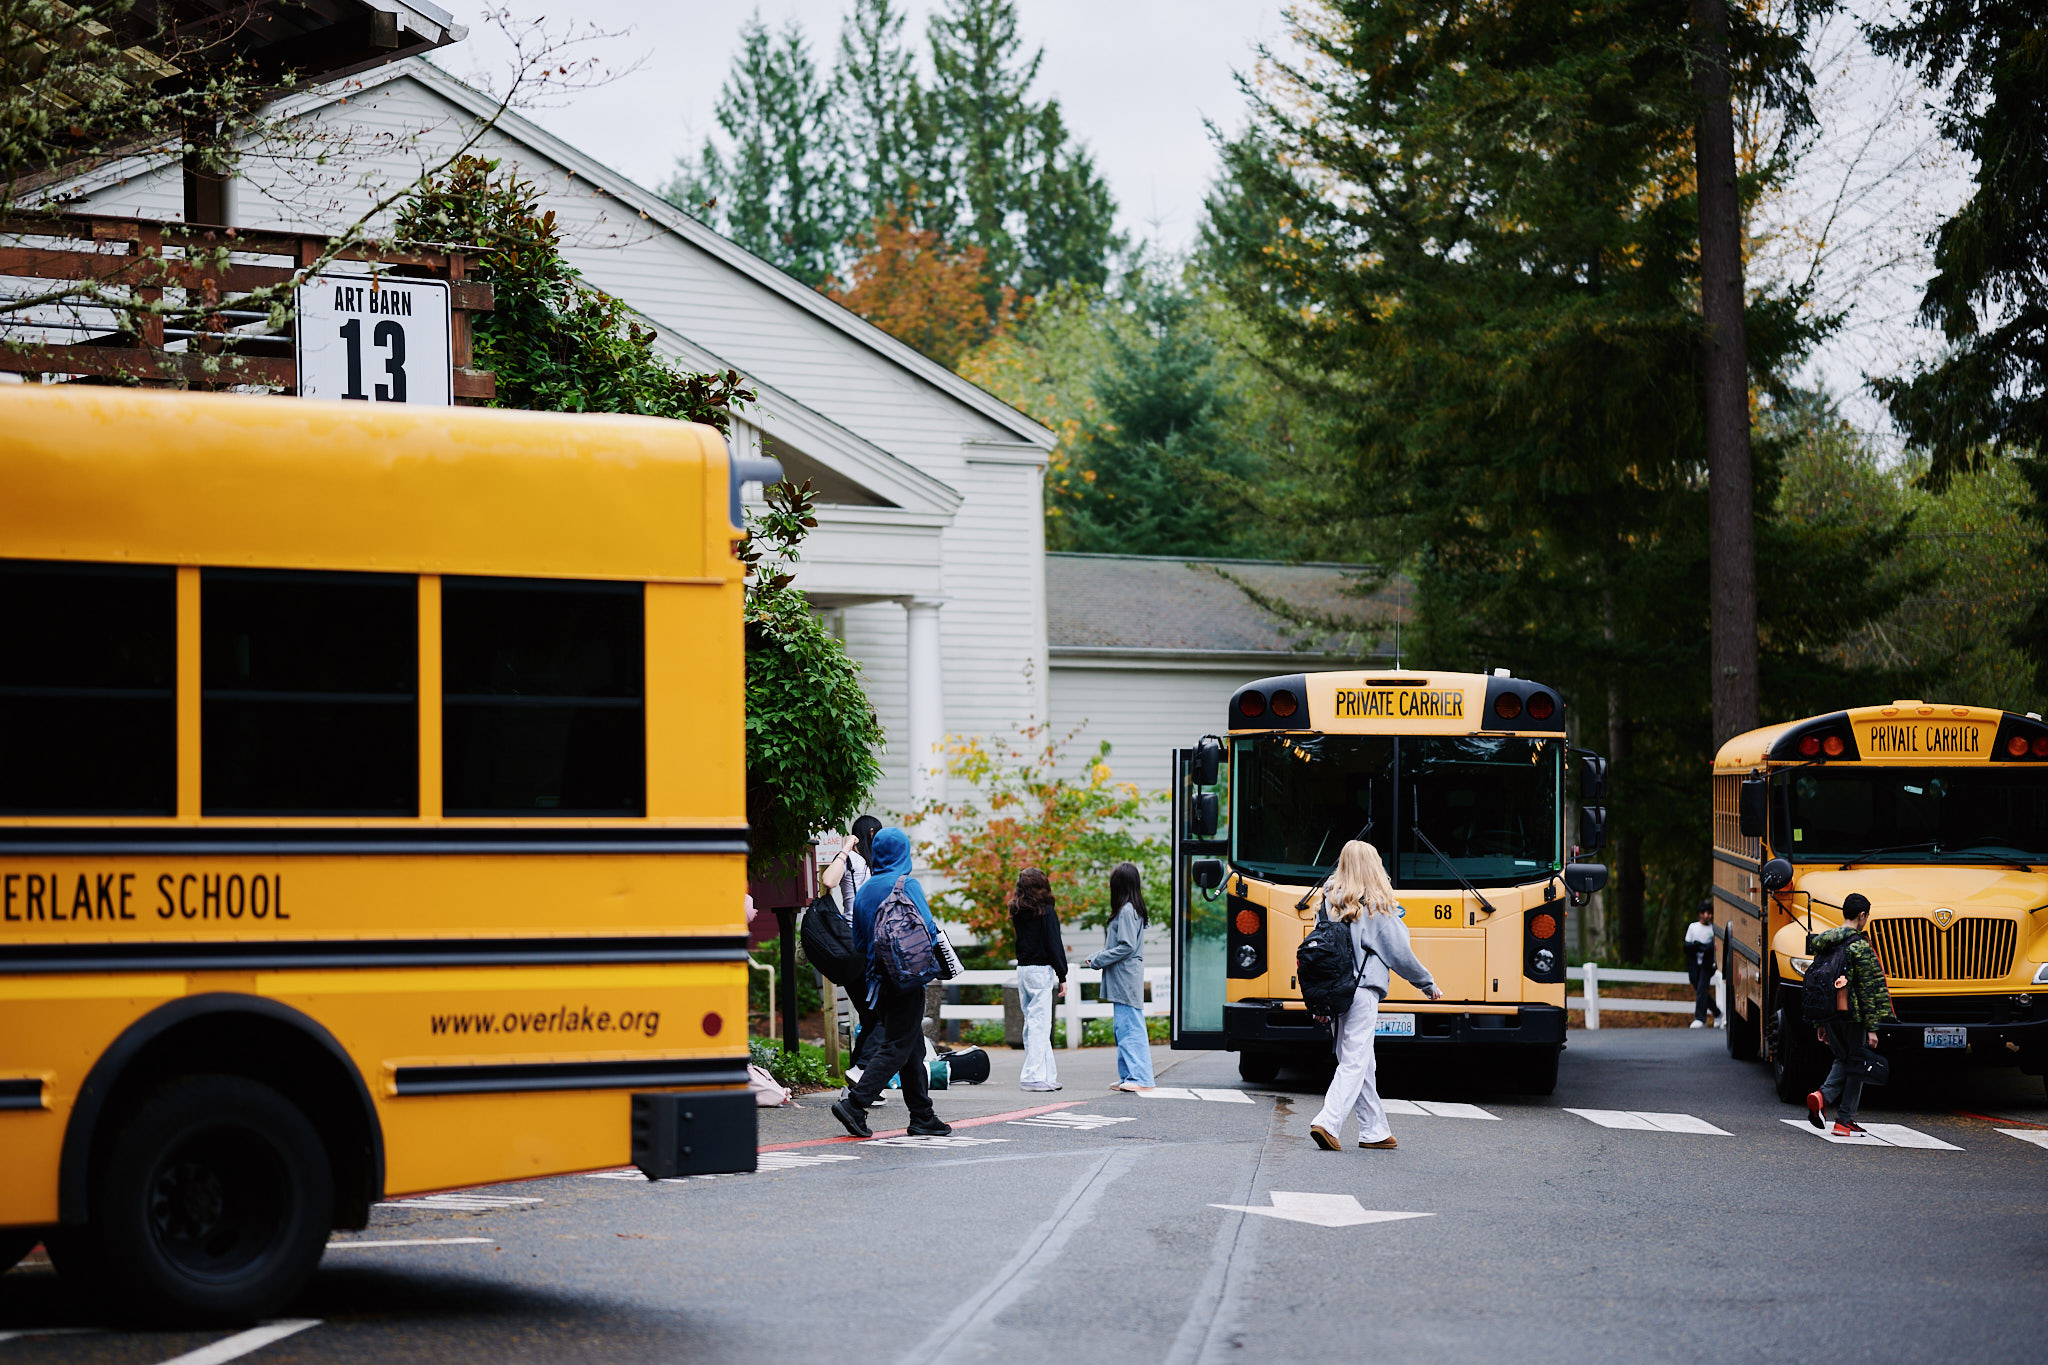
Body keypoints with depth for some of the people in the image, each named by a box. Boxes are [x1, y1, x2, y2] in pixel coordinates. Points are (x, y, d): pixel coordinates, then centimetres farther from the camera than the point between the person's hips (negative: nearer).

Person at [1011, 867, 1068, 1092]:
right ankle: (1034, 1077, -8)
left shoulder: (1018, 913, 8)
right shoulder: (1046, 912, -10)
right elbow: (1054, 945, -11)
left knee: (1032, 1023, 10)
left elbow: (1021, 941, 10)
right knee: (1039, 1024, -5)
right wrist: (1062, 977, -5)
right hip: (1041, 970, -7)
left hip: (1023, 970, 7)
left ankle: (1047, 1074, 14)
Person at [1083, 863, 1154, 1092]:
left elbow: (1126, 946, -19)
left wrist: (1098, 960, -12)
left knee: (1130, 1027, -9)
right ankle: (1128, 1076, 15)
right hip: (1121, 981, 10)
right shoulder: (1130, 910, 15)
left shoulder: (1127, 911, -15)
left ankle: (1141, 1079, -10)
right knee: (1123, 1028, 12)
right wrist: (1096, 958, 11)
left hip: (1126, 980, -10)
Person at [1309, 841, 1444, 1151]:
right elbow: (1399, 953, -3)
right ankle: (1328, 1123, -20)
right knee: (1354, 1062, -6)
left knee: (1359, 1062, 13)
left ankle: (1374, 1130, 18)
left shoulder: (1329, 902, 9)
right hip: (1363, 990, -6)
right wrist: (1427, 984, 11)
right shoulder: (1377, 907, -6)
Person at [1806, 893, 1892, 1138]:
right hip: (1853, 1015, -6)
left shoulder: (1824, 943, 8)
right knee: (1855, 1065, 7)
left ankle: (1822, 1095, -7)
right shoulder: (1859, 946, -13)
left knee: (1843, 1060, 19)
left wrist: (1820, 1023, 19)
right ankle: (1844, 1121, 8)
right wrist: (1872, 1028, -12)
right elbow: (1867, 989, -14)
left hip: (1829, 1014, 6)